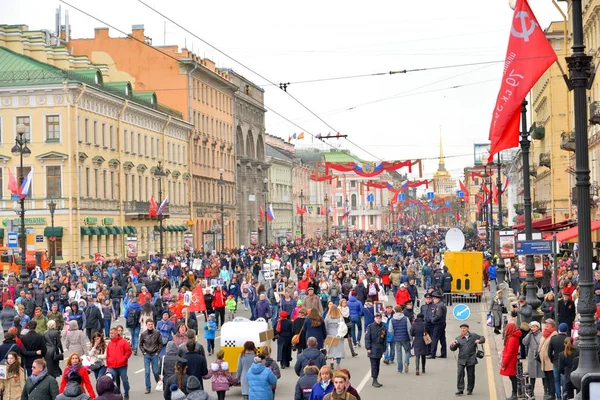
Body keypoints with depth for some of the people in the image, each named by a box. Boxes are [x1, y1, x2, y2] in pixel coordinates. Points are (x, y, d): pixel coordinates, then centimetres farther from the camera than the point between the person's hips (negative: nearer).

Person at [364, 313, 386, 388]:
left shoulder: (383, 327, 8)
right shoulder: (370, 327, -4)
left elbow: (384, 339, 13)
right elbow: (367, 338, -5)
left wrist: (384, 350, 12)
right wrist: (368, 348, -11)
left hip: (380, 349, 5)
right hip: (373, 349, -5)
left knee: (377, 365, 9)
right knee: (374, 365, -7)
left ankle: (375, 381, 16)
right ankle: (374, 380, -4)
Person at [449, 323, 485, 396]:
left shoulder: (473, 336, 7)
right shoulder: (458, 338, 10)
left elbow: (482, 338, 15)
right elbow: (453, 349, 9)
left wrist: (479, 341, -7)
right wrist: (452, 345, -14)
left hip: (471, 360, 0)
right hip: (461, 360, 0)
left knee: (470, 375, 6)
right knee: (460, 374, -10)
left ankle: (470, 390, 18)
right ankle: (460, 389, -7)